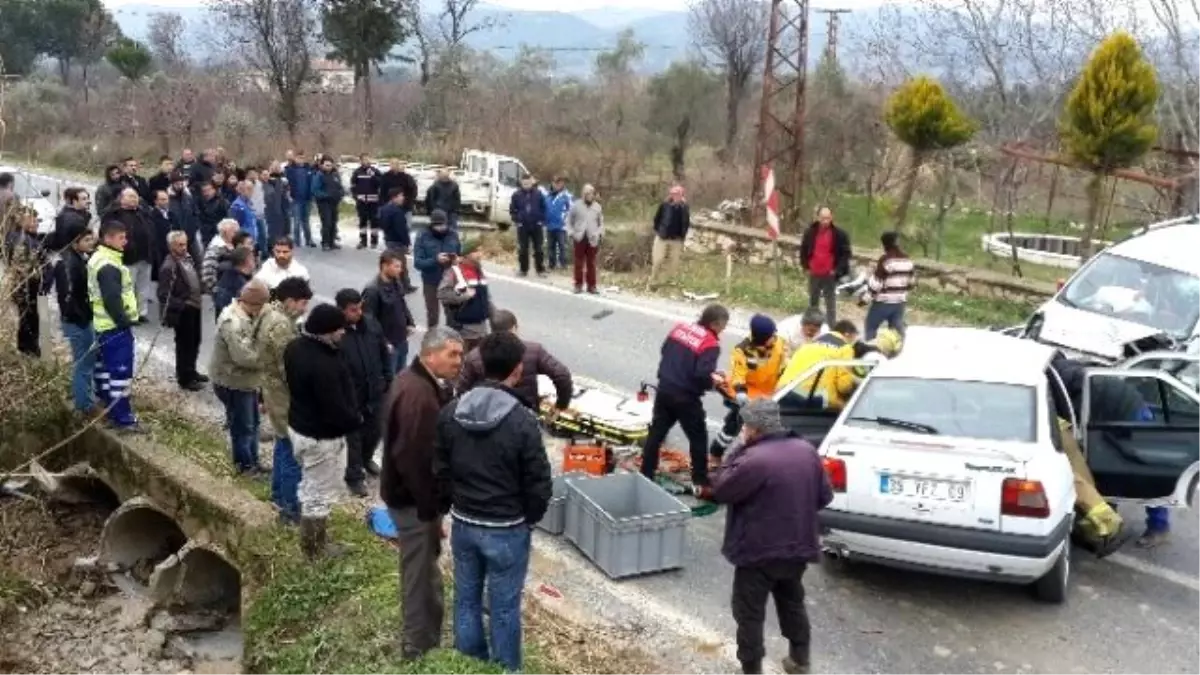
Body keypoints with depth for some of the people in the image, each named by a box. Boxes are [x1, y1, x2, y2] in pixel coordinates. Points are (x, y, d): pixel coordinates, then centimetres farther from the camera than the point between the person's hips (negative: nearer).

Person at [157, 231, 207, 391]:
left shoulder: (188, 258, 4)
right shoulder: (168, 267, -22)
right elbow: (164, 295, -24)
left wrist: (200, 294, 10)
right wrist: (182, 304, -24)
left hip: (194, 307, 8)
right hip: (182, 311, -8)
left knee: (195, 342, 21)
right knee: (184, 344, 4)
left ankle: (191, 372, 38)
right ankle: (184, 378, 18)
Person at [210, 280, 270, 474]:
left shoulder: (248, 315, 2)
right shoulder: (232, 322, -29)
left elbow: (254, 344, 10)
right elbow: (244, 356, -31)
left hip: (247, 380, 10)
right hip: (233, 383, -10)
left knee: (253, 423, 21)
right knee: (243, 427, 6)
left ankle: (253, 461, 36)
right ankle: (245, 465, 23)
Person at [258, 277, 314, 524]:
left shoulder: (272, 314, 6)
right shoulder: (281, 325, -27)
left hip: (276, 391, 11)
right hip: (285, 395, -11)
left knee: (283, 444, 24)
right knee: (293, 452, -2)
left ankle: (278, 493, 39)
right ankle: (290, 508, 6)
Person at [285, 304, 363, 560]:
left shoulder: (295, 347, -3)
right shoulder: (324, 365, -34)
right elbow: (336, 409, -28)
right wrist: (356, 421, -8)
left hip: (298, 425, 10)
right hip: (322, 437, -10)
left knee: (310, 486, 26)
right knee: (320, 495, 8)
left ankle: (311, 539, 42)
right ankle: (315, 549, 23)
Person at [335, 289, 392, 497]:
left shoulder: (371, 323, -2)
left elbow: (384, 353, 10)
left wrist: (388, 379, 9)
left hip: (375, 390, 5)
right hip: (350, 394, -5)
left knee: (374, 429, 21)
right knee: (354, 435, 7)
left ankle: (367, 459, 48)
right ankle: (354, 476, 22)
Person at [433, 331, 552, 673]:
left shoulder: (450, 412, -6)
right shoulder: (522, 421, -21)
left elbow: (440, 470, 4)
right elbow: (538, 482, -14)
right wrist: (529, 518, 5)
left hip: (462, 524, 5)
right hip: (506, 529, -5)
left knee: (466, 599, 20)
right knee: (504, 607, 9)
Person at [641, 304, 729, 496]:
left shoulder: (680, 328, 6)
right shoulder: (711, 344, -16)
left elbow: (664, 352, 16)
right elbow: (702, 374, -25)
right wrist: (714, 381, -5)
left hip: (664, 390, 7)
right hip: (686, 397, -6)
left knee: (655, 433, 15)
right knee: (698, 439, 8)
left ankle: (645, 476, 22)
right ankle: (701, 484, 12)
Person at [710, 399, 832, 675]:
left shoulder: (753, 460, -24)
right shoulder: (807, 450, -1)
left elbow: (720, 491, -12)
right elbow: (824, 496, 8)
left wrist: (739, 451, -10)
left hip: (758, 552, -7)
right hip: (798, 546, 7)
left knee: (749, 613, 8)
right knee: (793, 603, 26)